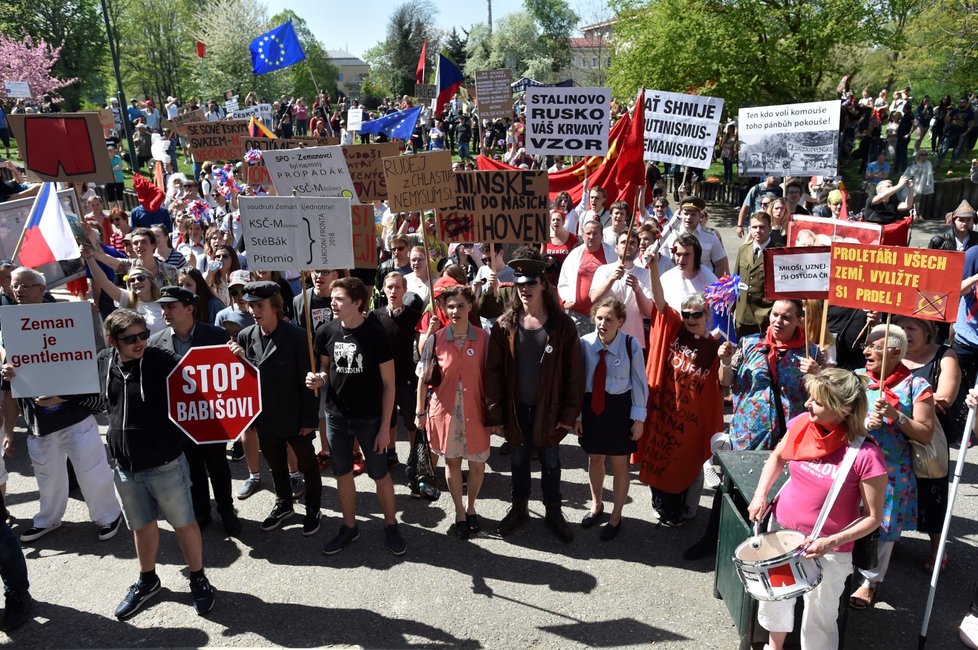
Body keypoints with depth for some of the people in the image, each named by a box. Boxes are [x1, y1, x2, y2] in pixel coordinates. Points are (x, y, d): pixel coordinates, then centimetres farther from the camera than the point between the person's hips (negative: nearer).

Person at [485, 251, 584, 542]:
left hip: (549, 408, -1)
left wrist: (570, 413, -10)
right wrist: (494, 412, -8)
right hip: (516, 409, 1)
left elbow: (574, 371, -8)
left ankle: (553, 511, 33)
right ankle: (519, 507, 36)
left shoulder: (562, 324, -10)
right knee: (518, 461, 17)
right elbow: (493, 370, -5)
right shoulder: (504, 324, -6)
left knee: (550, 461, 15)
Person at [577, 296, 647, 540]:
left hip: (619, 407, -2)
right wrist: (576, 414, 2)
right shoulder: (584, 343, -12)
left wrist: (639, 418, -5)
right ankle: (596, 505, 46)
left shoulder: (631, 344, -18)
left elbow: (639, 382, -7)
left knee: (619, 463, 13)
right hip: (590, 406, 2)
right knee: (595, 458, 21)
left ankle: (616, 517, 32)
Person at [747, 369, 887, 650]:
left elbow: (873, 517, -14)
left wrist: (831, 542, -24)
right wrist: (760, 495, -2)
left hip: (829, 550, -5)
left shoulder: (866, 455, -25)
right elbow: (778, 457, 10)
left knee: (819, 618, 12)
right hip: (781, 528, 5)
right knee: (773, 596, 24)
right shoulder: (802, 424, -11)